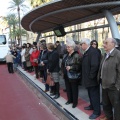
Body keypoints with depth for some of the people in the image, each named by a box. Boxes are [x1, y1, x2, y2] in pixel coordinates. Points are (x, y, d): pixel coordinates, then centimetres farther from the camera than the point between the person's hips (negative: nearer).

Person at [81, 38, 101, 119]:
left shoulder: (93, 51, -23)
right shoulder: (87, 51, 10)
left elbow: (95, 65, -30)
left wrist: (91, 76, -23)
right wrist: (87, 76, 13)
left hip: (92, 79, -10)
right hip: (88, 78, 10)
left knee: (94, 94, 2)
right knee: (90, 93, 23)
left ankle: (97, 111, 15)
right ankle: (92, 106, 41)